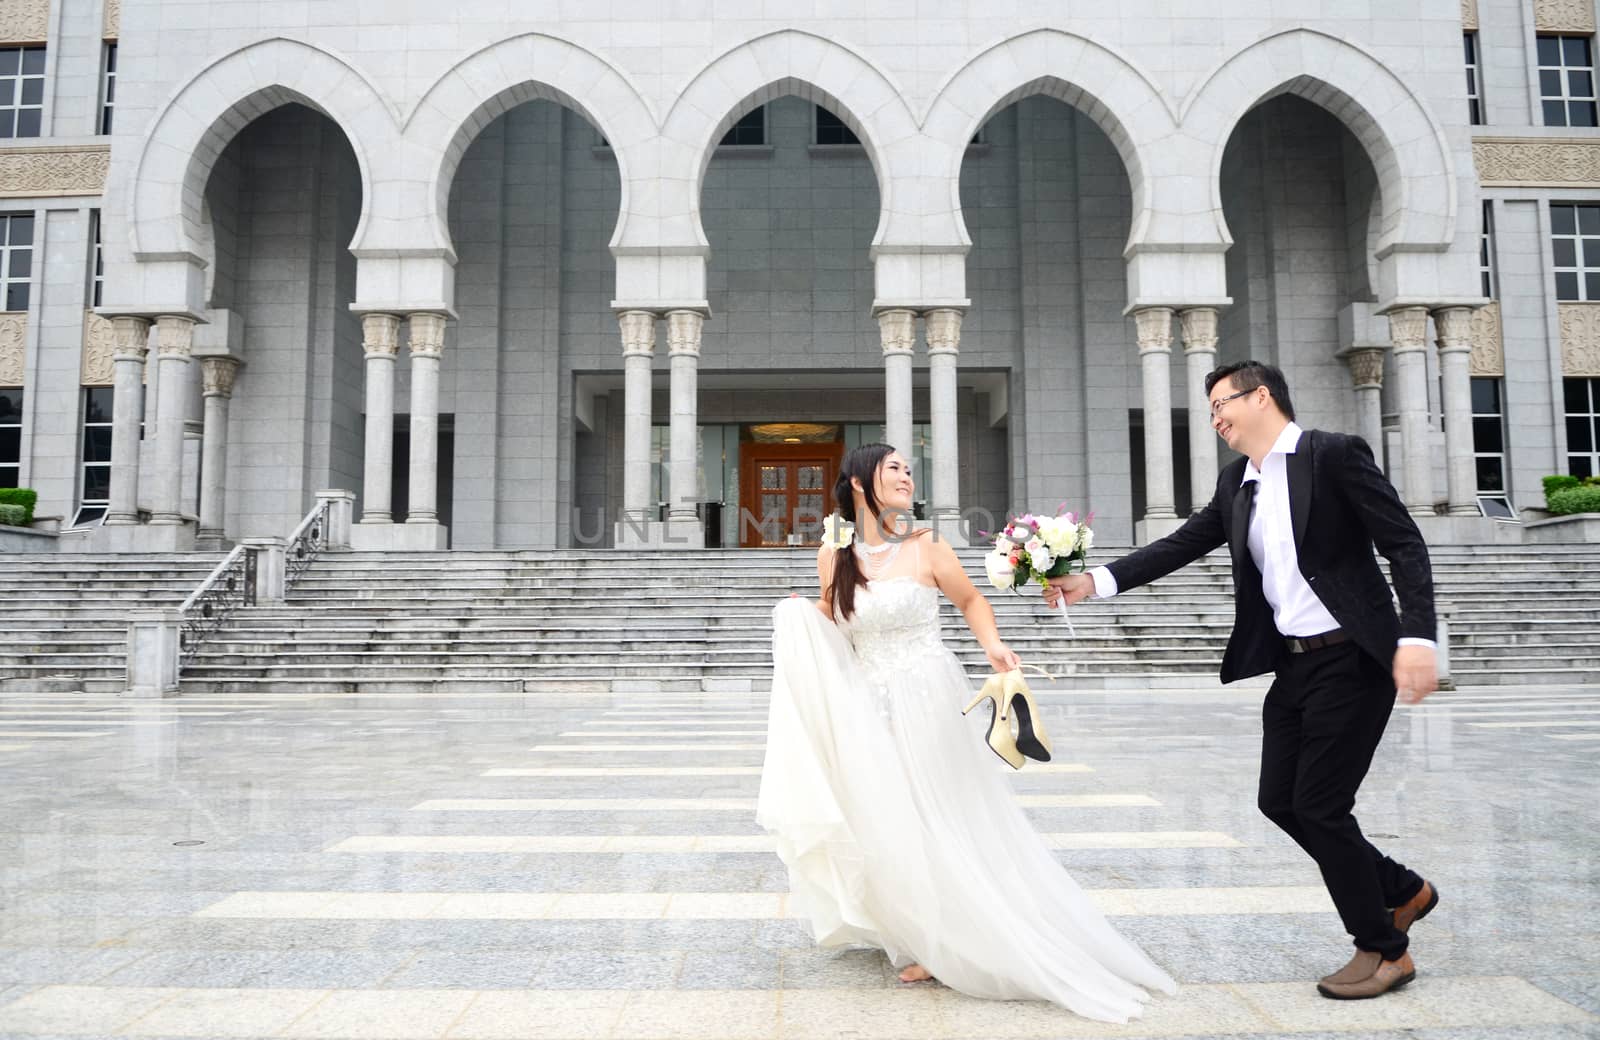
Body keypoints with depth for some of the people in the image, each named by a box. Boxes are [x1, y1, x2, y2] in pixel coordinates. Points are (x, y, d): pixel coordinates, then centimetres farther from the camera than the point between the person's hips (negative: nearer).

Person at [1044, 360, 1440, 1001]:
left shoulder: (1334, 455, -10)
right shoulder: (1236, 485, 11)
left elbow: (1405, 545, -13)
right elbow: (1180, 545, 7)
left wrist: (1417, 638, -22)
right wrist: (1096, 581, -4)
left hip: (1352, 660, -8)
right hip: (1293, 664, 8)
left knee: (1319, 805, -5)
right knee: (1279, 801, 9)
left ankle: (1383, 950, 17)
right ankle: (1402, 891, 31)